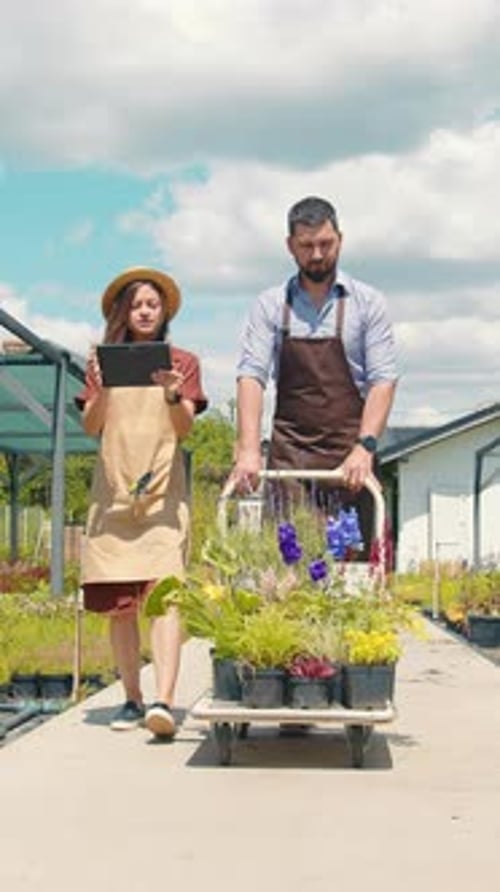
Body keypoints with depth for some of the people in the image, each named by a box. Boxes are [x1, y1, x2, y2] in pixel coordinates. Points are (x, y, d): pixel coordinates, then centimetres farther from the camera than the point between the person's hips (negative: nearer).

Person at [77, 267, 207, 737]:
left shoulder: (182, 362, 11)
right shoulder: (104, 361, 15)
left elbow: (185, 428, 0)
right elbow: (91, 427, 5)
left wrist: (173, 395, -20)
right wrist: (100, 390, -14)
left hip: (162, 488, -2)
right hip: (112, 490, 2)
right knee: (118, 604, 1)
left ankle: (163, 702, -24)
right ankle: (132, 699, 10)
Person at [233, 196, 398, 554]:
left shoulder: (367, 302, 5)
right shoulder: (270, 305, 8)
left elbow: (383, 380, -1)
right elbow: (251, 376, -1)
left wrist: (365, 447, -15)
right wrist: (249, 449, -15)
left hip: (349, 458, -1)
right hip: (288, 456, 1)